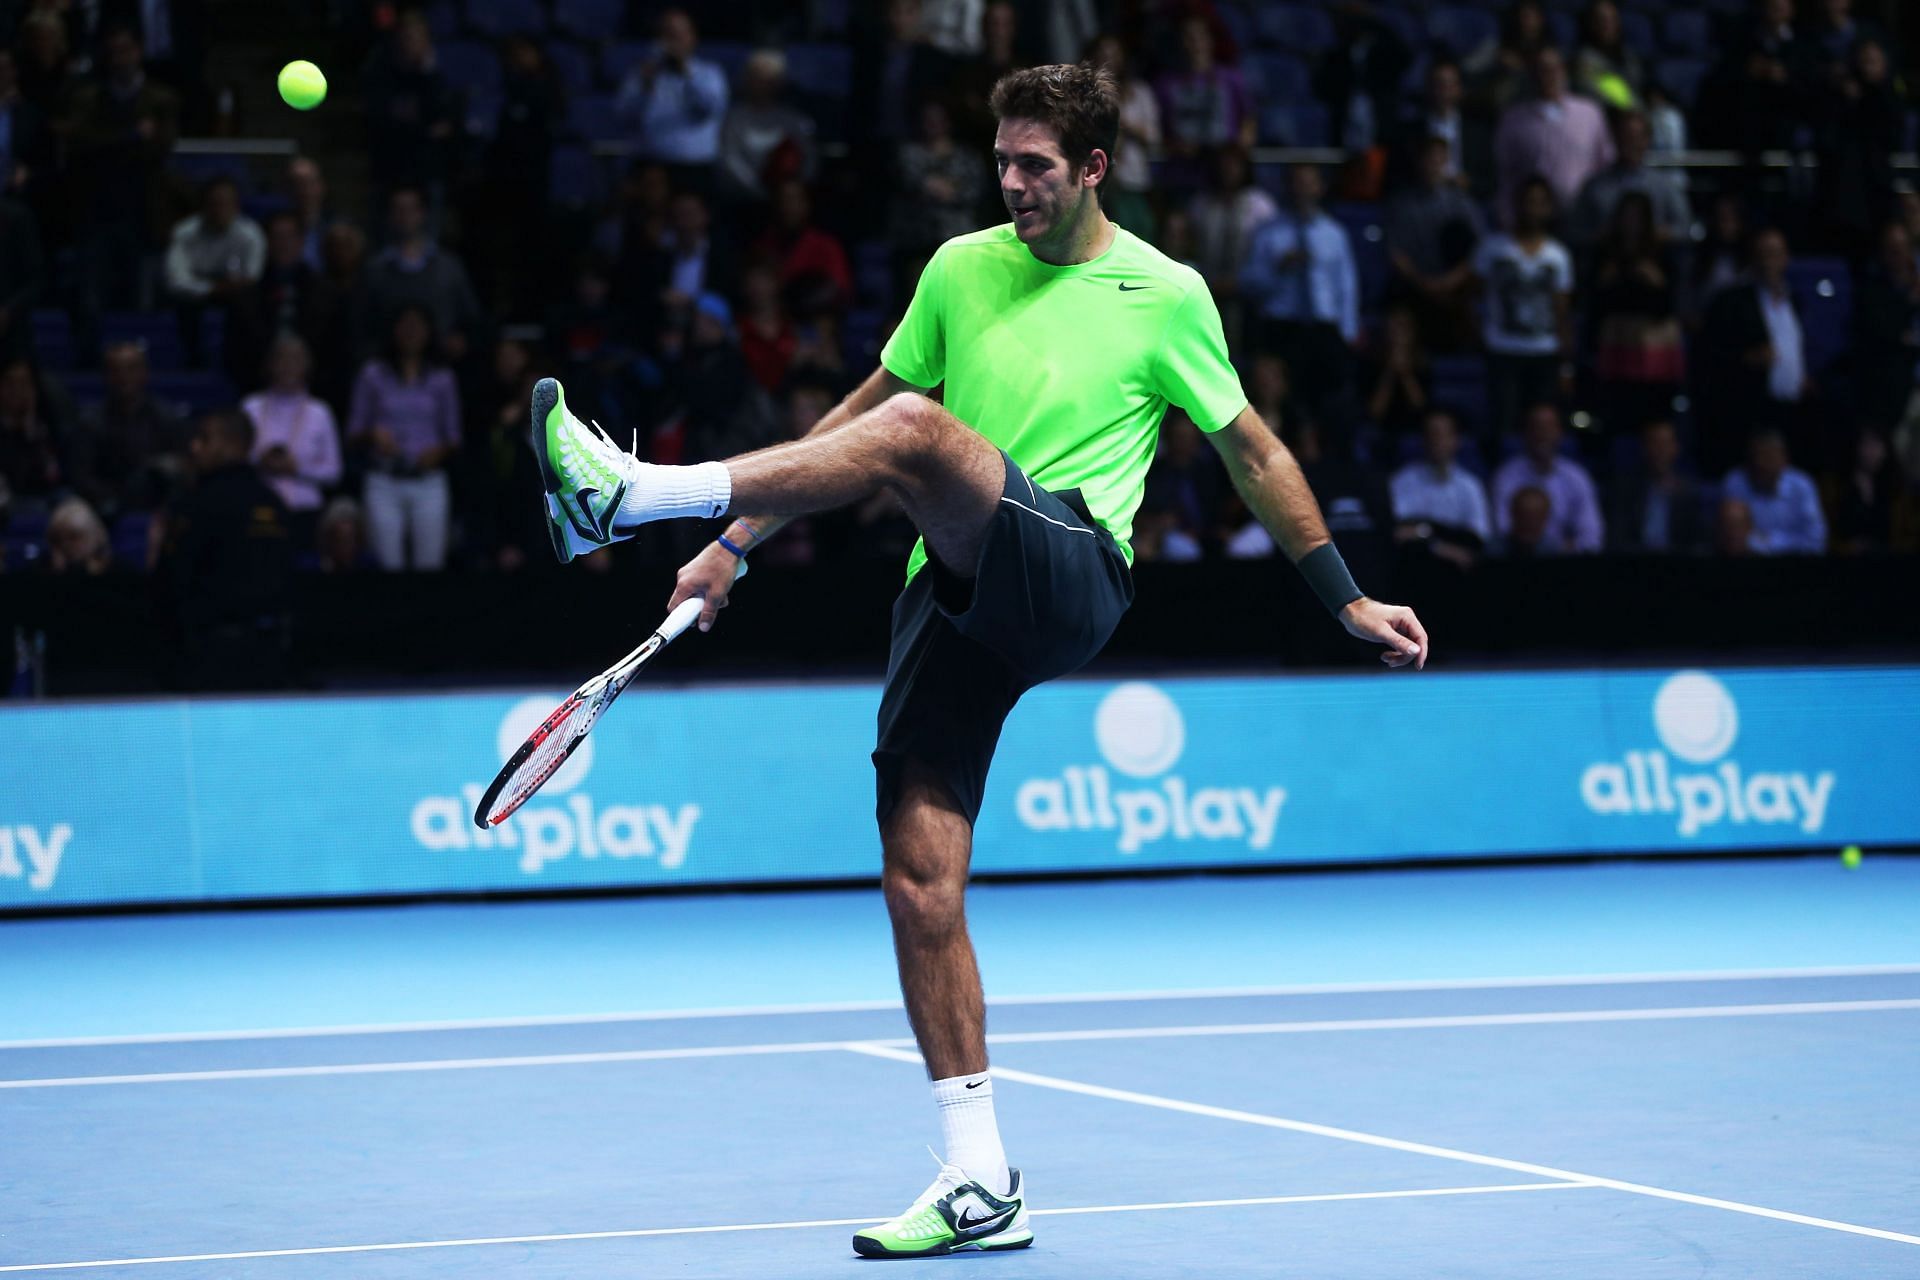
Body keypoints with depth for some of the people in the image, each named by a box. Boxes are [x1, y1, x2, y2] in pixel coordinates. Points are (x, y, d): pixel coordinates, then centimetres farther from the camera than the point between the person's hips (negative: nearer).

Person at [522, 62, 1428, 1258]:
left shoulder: (1165, 295, 6)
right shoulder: (961, 269, 15)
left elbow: (1253, 449, 14)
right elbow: (857, 410, 23)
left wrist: (1350, 599, 13)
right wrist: (740, 542, 17)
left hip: (1071, 575, -5)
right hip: (954, 596, 5)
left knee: (916, 428, -32)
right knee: (920, 870, -5)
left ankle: (638, 492, -41)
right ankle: (983, 1183, 2)